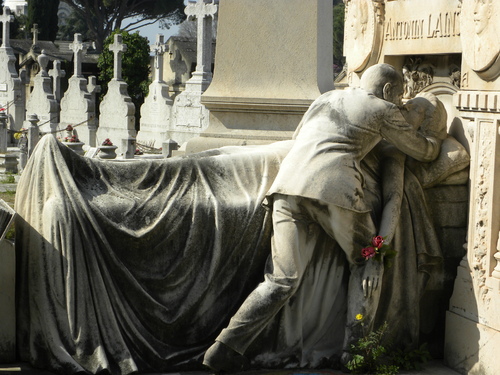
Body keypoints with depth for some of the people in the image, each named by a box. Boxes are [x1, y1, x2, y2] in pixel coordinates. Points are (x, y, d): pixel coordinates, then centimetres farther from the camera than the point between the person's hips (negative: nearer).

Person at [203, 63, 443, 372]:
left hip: (288, 184, 5)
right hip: (334, 186, -5)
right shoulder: (383, 110, 15)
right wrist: (438, 140, 48)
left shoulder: (327, 98, 30)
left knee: (283, 280, 5)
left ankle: (225, 349, -6)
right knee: (368, 264, 17)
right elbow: (424, 151, 26)